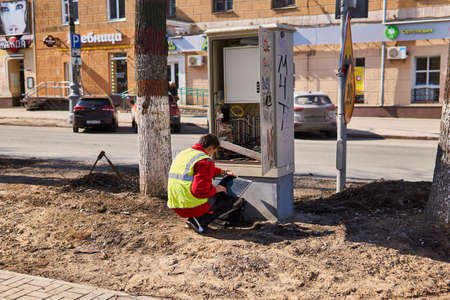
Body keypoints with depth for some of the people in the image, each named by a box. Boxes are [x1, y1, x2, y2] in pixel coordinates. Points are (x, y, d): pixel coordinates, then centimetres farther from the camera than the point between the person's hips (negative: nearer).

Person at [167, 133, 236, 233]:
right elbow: (200, 190, -25)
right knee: (228, 201, 9)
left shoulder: (183, 153, 14)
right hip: (193, 207, -9)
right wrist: (215, 189, -7)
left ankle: (197, 219, 10)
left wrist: (223, 172, 33)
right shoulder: (205, 161, -16)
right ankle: (200, 221, -8)